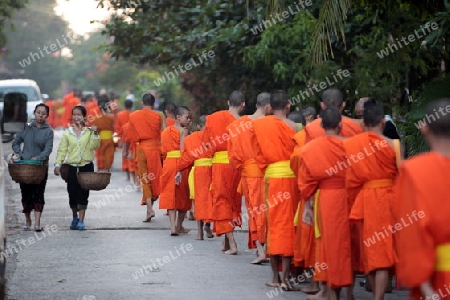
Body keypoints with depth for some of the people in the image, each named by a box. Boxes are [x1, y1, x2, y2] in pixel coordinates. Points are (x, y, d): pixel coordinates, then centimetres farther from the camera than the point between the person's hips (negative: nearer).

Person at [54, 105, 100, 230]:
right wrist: (58, 164, -4)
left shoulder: (89, 131, 3)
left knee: (83, 194, -4)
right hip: (72, 167, 1)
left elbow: (94, 146, -6)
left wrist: (95, 134, -17)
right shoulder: (67, 133, 5)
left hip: (86, 166, -1)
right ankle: (75, 217, 27)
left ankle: (81, 221, -2)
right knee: (72, 193, 4)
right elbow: (62, 150, 4)